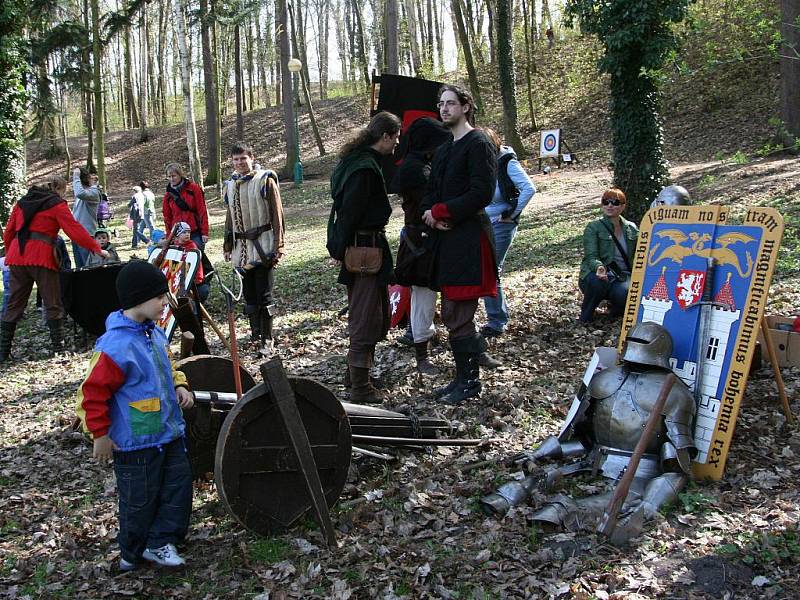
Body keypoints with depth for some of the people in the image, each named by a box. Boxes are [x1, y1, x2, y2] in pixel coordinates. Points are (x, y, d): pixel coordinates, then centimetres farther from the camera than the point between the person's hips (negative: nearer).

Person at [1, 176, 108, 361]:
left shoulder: (23, 201, 20)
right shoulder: (57, 204, 2)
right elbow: (75, 229, -6)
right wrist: (97, 249, -3)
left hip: (17, 256, 6)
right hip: (41, 257, -6)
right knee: (53, 305, 1)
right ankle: (58, 347, 0)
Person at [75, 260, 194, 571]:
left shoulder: (154, 332, 3)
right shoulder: (115, 346, -25)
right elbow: (93, 392, -20)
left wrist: (179, 386, 3)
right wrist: (100, 434, -13)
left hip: (170, 433, 8)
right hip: (136, 443, -8)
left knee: (179, 484, 12)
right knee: (140, 499, 8)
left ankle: (160, 542, 27)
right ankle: (133, 554, 30)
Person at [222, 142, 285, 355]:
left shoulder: (265, 180, -4)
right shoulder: (230, 185, 12)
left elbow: (277, 216, -6)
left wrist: (278, 247, -12)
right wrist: (227, 246, 17)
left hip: (263, 246, -5)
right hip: (241, 248, 5)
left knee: (263, 295, -5)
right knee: (249, 295, 10)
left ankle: (267, 340, 2)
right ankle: (256, 334, 20)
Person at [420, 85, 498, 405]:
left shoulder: (479, 144, -8)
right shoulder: (443, 150, 19)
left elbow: (481, 193, -17)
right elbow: (430, 192, 18)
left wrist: (440, 211, -12)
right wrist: (431, 215, -4)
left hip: (469, 237, -9)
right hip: (446, 236, 9)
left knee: (457, 316, -6)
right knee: (453, 314, 12)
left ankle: (469, 381, 7)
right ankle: (465, 376, 23)